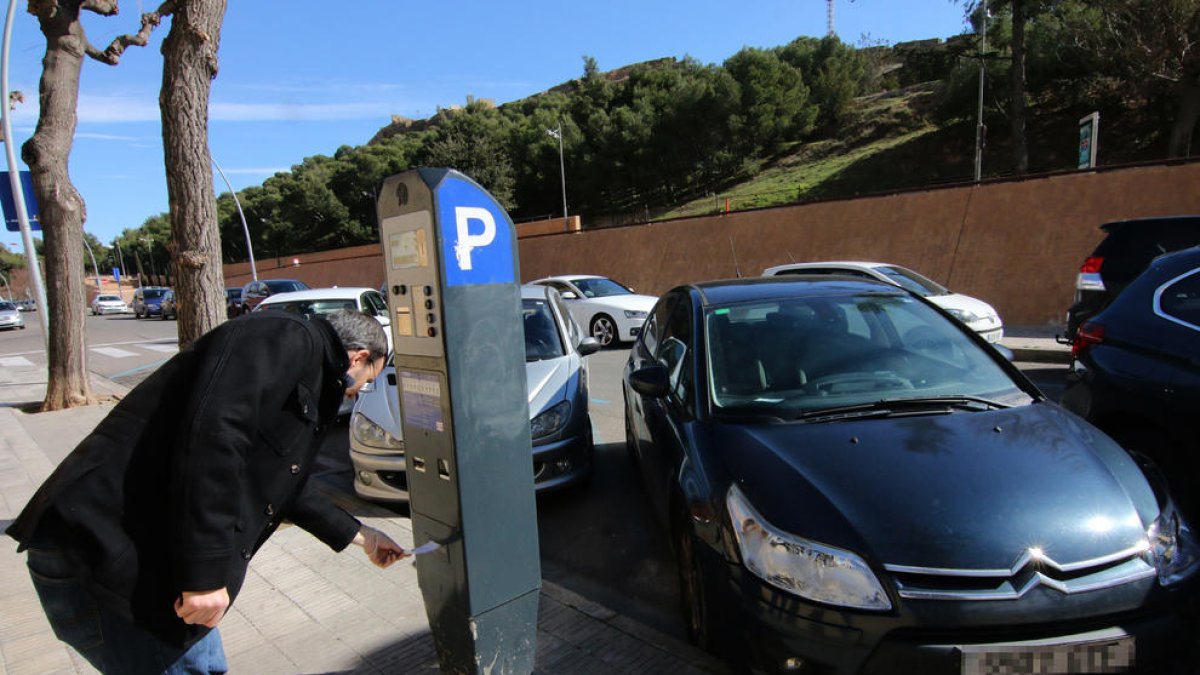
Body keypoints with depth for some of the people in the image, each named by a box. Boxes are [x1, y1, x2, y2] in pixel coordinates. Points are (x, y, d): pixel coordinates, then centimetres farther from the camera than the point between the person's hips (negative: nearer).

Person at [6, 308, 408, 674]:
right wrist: (204, 574, -25)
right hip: (109, 557, -10)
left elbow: (281, 484, 27)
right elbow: (209, 434, -27)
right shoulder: (288, 339, -13)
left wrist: (359, 537, 33)